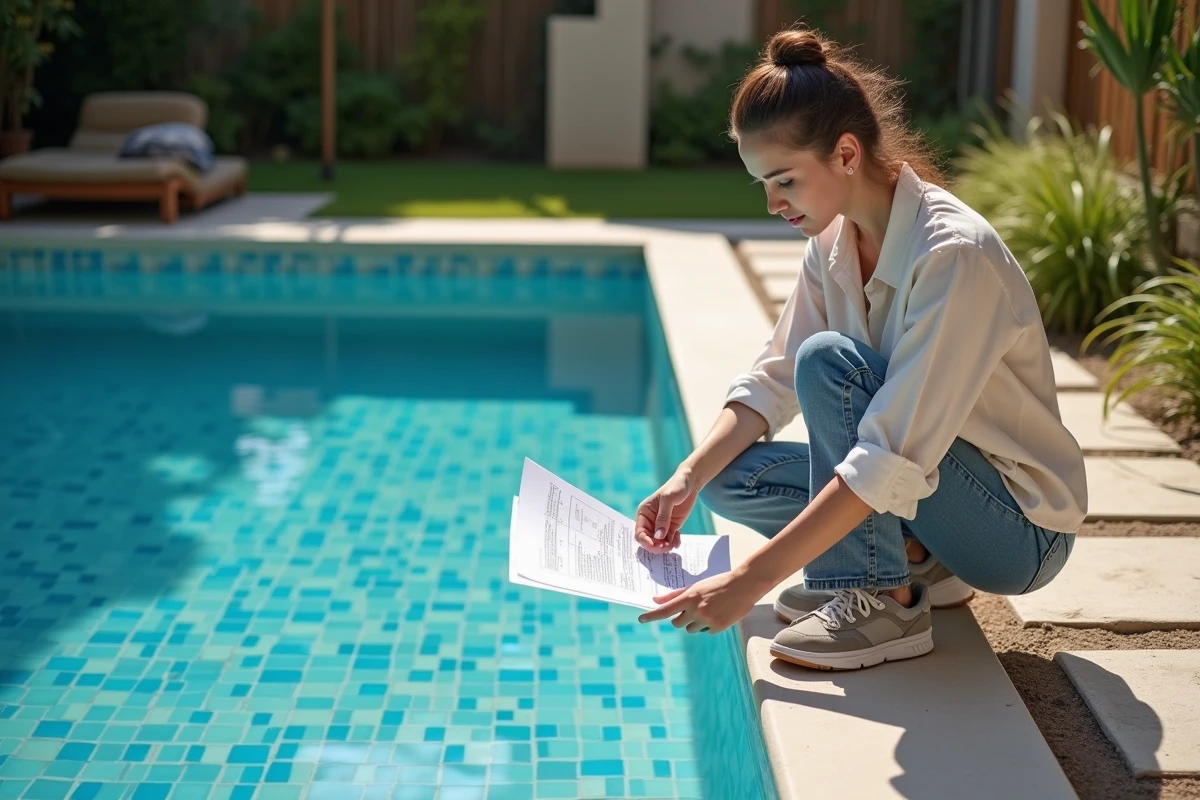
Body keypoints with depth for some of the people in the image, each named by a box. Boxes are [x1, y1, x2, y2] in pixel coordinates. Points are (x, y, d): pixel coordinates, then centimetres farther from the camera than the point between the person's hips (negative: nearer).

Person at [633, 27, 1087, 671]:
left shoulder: (953, 254, -28)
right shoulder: (833, 240, -3)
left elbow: (894, 462, -34)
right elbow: (773, 381, 1)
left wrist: (750, 581, -37)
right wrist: (689, 478, -17)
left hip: (1021, 530, -8)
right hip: (929, 486, 8)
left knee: (829, 359, -26)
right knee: (727, 478, -5)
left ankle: (886, 601, -15)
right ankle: (915, 563, 3)